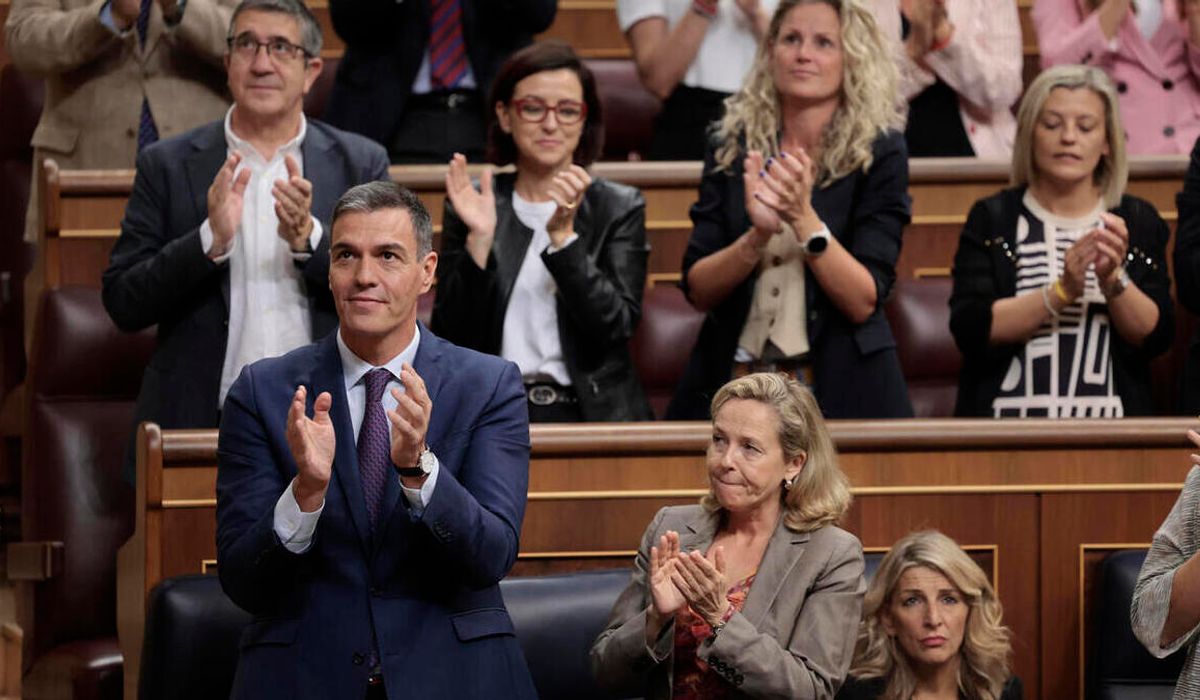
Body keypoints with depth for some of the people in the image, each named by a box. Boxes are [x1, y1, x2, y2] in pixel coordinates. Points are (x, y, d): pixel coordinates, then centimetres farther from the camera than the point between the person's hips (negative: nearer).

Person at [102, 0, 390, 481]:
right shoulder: (167, 166, 8)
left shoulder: (360, 164, 10)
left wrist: (309, 239, -12)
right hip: (200, 422, 0)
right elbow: (123, 305, 3)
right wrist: (210, 239, -12)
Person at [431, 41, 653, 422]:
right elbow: (451, 337, 3)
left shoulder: (619, 208, 9)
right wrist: (478, 240, -9)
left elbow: (615, 326, -4)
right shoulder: (470, 206, 10)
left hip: (590, 416, 0)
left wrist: (563, 236, -13)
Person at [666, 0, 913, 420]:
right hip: (735, 384, 2)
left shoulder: (879, 153, -5)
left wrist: (803, 218, -23)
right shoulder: (732, 148, 2)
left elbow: (864, 302, -11)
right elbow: (697, 290, -2)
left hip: (839, 392, -2)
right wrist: (757, 235, -20)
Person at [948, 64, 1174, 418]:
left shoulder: (1138, 221, 12)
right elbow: (970, 331, -3)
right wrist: (1061, 292, -14)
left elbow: (1155, 337, 5)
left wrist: (1114, 279, -13)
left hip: (1107, 425, 1)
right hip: (1011, 416, -1)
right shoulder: (990, 219, 9)